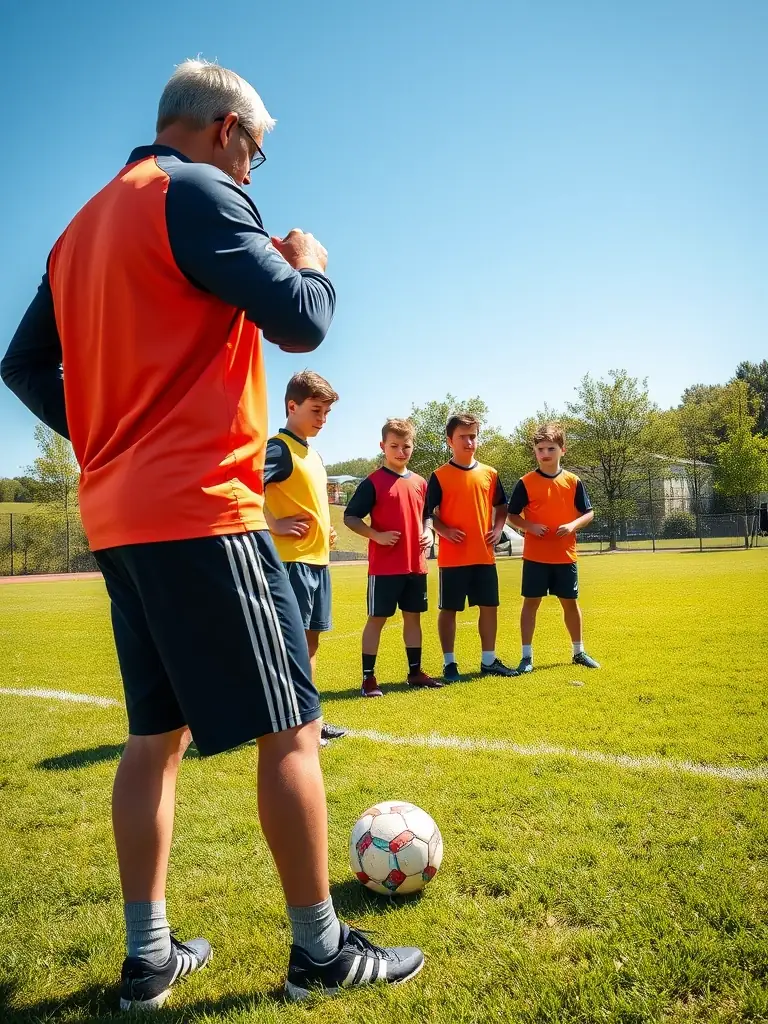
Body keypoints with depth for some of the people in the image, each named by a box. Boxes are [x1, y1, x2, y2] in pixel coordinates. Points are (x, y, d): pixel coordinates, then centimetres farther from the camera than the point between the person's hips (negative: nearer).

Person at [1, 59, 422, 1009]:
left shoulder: (82, 225, 21)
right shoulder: (195, 192, -5)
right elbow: (299, 322, -12)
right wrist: (313, 265, 8)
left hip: (118, 517, 9)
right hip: (201, 509, -9)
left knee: (156, 733, 14)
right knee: (290, 728, 1)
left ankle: (148, 955, 24)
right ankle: (319, 949, 15)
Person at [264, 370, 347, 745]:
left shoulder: (312, 453, 17)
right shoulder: (279, 448, -10)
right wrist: (273, 525, -20)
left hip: (318, 558, 9)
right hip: (293, 559, -9)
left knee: (310, 638, 13)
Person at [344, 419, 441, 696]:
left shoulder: (419, 483, 10)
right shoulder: (374, 482, -7)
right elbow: (350, 517, -7)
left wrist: (428, 533, 2)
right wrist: (377, 536, -20)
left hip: (416, 565, 6)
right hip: (384, 566, -6)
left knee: (413, 617, 13)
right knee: (376, 619, 0)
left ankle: (415, 672, 25)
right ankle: (368, 677, 7)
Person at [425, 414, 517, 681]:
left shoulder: (489, 474, 8)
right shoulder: (440, 476, -4)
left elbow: (501, 507, 19)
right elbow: (428, 513, -2)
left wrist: (497, 528, 2)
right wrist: (444, 531, -17)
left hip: (484, 555, 4)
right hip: (452, 557, -4)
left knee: (489, 606, 10)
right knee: (449, 609, 4)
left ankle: (489, 660, 23)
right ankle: (449, 663, 15)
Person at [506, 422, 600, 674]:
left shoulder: (573, 481, 1)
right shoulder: (526, 483, -4)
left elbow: (588, 513, 6)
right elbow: (512, 515, 0)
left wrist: (573, 525, -14)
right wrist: (530, 526, -18)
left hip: (565, 555, 2)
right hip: (535, 556, -2)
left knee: (570, 602, 13)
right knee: (531, 602, 2)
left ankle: (578, 652, 29)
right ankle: (527, 656, 10)